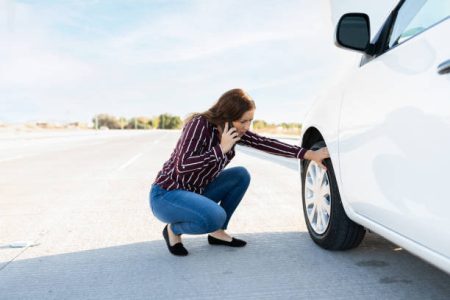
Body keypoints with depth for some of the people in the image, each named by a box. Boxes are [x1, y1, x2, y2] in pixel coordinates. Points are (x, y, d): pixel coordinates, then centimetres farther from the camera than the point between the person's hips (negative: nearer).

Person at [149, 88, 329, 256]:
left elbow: (264, 143, -8)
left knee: (241, 175, -4)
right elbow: (183, 165, -31)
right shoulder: (199, 124, -24)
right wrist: (221, 148, -30)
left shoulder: (235, 131, -4)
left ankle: (217, 232, 6)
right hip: (166, 194, -7)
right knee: (215, 217, -31)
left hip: (196, 192, 8)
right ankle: (173, 230, -1)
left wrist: (310, 154, -12)